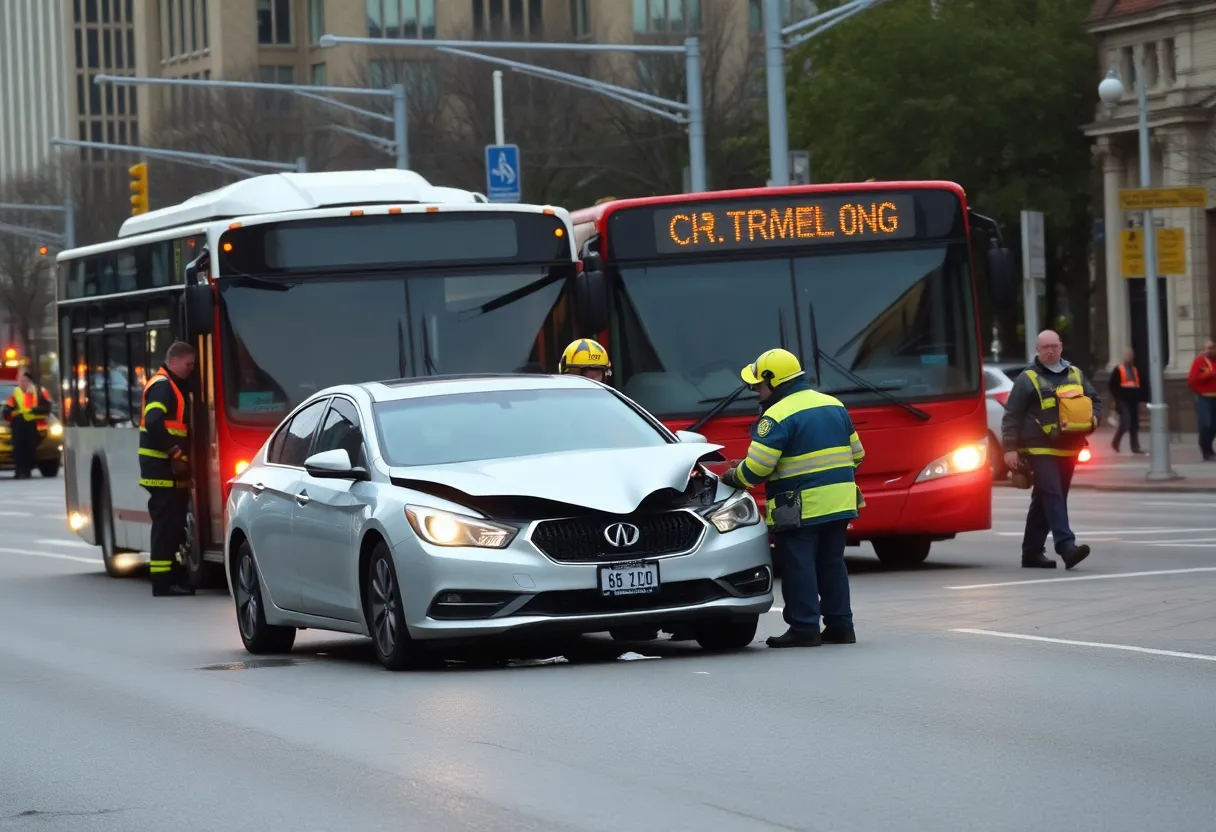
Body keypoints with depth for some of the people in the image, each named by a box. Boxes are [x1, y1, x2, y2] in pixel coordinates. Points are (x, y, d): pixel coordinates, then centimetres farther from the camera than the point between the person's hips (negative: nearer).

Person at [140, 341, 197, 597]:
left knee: (173, 522, 12)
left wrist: (180, 455, 13)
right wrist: (175, 453, -22)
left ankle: (172, 577, 16)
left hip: (170, 467, 10)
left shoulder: (173, 386, 21)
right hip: (162, 467, -10)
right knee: (166, 522, -10)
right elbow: (154, 423, -25)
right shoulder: (161, 386, -12)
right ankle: (163, 580, -10)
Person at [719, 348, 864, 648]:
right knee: (831, 564, 14)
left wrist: (733, 477, 1)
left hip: (799, 508, -8)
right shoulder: (835, 407, 12)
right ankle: (840, 626, 14)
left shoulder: (777, 417, -13)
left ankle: (804, 629, -3)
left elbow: (756, 467, -17)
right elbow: (856, 454, 18)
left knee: (798, 567, -2)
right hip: (839, 504, 8)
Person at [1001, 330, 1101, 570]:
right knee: (1052, 496, -18)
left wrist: (1093, 418, 4)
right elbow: (1012, 415, -2)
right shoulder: (1028, 379, 0)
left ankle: (1032, 551, 18)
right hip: (1040, 449, -6)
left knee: (1044, 501, 11)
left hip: (1068, 450, 6)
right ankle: (1066, 546, -28)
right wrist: (1010, 448, -10)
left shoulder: (1075, 375, 15)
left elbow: (1095, 401, 26)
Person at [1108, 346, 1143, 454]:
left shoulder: (1135, 371, 17)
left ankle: (1135, 447, 6)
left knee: (1135, 425, 4)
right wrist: (1115, 400, -10)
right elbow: (1113, 386, -5)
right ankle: (1115, 443, 3)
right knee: (1125, 422, -15)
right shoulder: (1118, 371, -1)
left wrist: (1139, 398, 16)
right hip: (1123, 401, -6)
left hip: (1134, 401, 6)